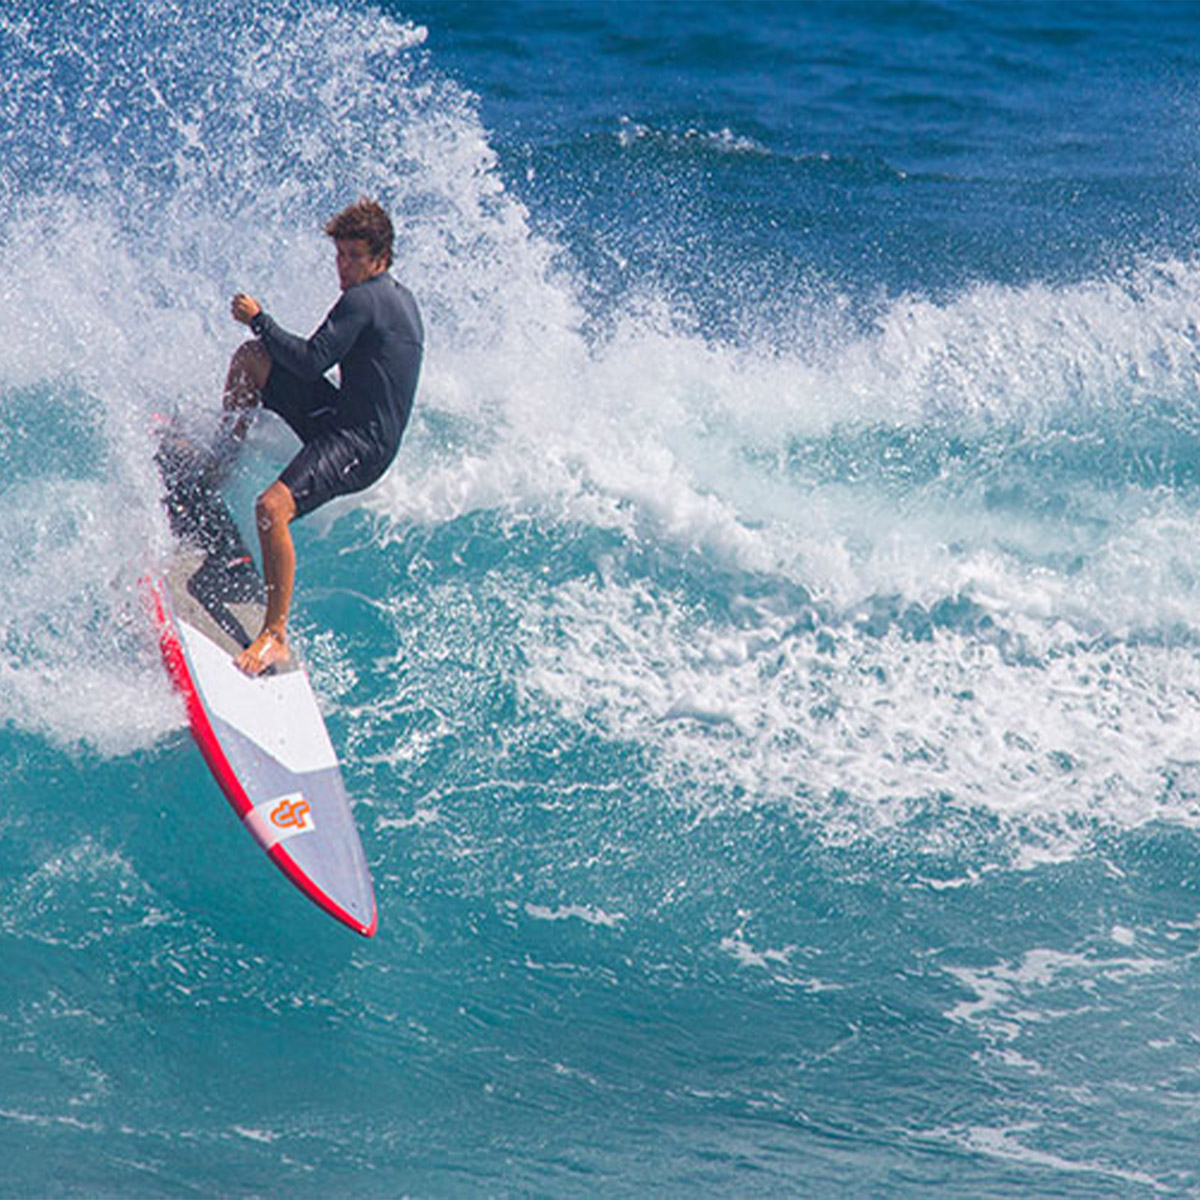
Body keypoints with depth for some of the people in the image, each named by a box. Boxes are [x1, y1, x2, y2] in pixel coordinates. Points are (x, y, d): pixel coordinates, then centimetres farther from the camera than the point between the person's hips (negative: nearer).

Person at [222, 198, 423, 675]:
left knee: (271, 509, -32)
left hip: (360, 446, -11)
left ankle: (275, 636, -29)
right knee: (249, 357, 14)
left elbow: (311, 363, -20)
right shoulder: (400, 298, 14)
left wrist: (260, 320, -10)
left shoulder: (363, 300, -16)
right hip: (341, 418, 11)